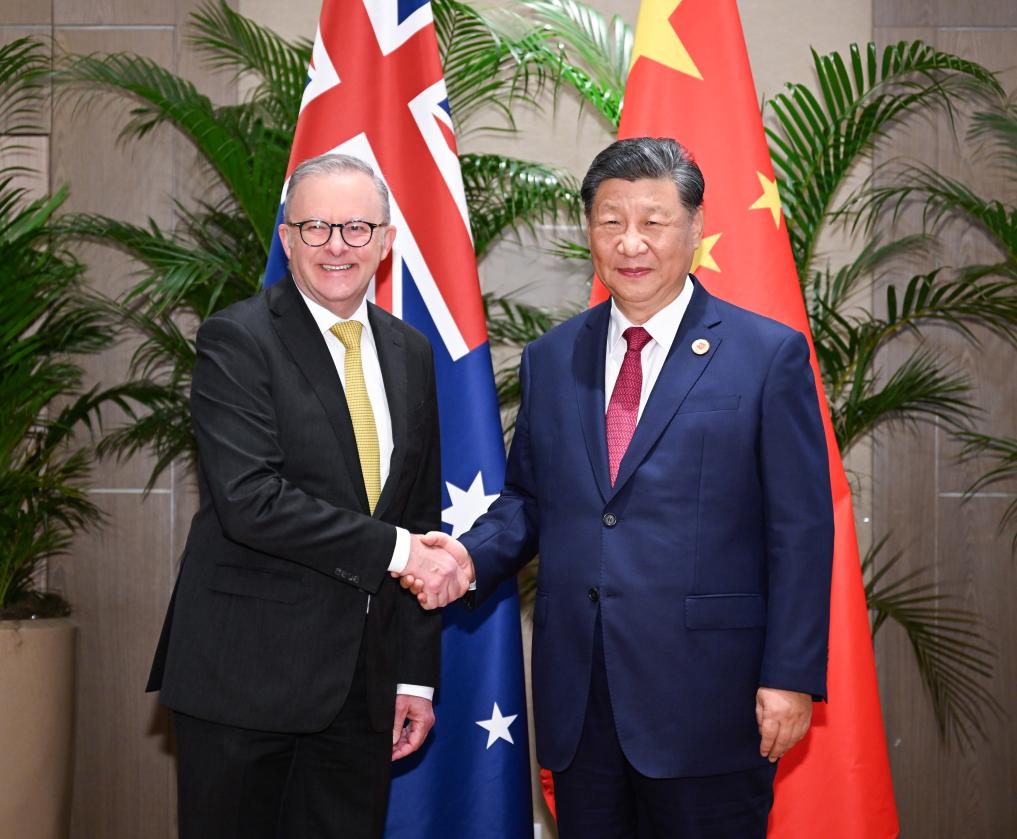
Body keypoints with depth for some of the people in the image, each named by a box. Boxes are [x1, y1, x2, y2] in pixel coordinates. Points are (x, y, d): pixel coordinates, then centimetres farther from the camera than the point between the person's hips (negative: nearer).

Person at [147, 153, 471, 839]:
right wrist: (394, 550, -18)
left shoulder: (413, 356, 10)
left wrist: (417, 676, 9)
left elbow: (424, 519, 12)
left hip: (365, 684, 5)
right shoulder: (236, 340, -8)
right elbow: (249, 499, -20)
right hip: (247, 677, -5)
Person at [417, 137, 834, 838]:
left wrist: (791, 676, -10)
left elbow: (800, 530, -5)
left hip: (706, 698, -4)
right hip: (577, 697, 4)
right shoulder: (550, 360, 10)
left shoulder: (770, 355, -3)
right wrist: (472, 555, -5)